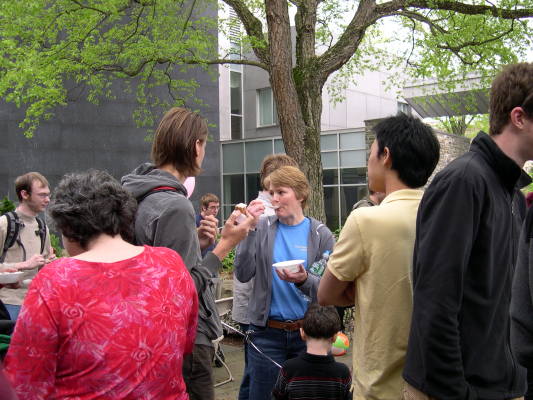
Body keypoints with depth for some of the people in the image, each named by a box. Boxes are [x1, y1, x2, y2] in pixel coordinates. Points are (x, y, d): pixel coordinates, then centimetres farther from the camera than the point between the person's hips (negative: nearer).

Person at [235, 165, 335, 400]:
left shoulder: (320, 234, -1)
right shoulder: (262, 228, 0)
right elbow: (243, 274, -10)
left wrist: (304, 280, -24)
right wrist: (250, 229, -16)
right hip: (266, 331, 0)